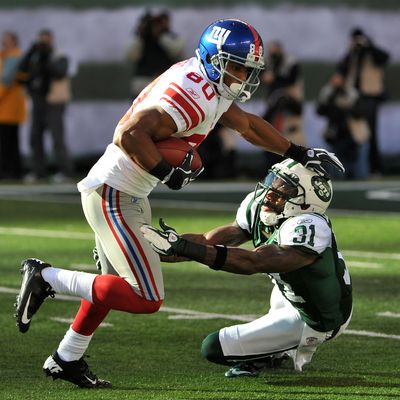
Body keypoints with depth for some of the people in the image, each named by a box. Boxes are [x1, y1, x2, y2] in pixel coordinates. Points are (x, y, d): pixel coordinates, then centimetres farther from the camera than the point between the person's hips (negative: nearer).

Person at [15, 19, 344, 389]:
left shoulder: (205, 85, 10)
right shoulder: (192, 97, -22)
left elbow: (247, 124, 25)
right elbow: (129, 135, -31)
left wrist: (299, 154, 28)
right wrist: (168, 173, -21)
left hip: (128, 195, 10)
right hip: (112, 195, -10)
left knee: (116, 286, 22)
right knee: (147, 299, -10)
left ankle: (66, 360, 32)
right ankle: (48, 277, -5)